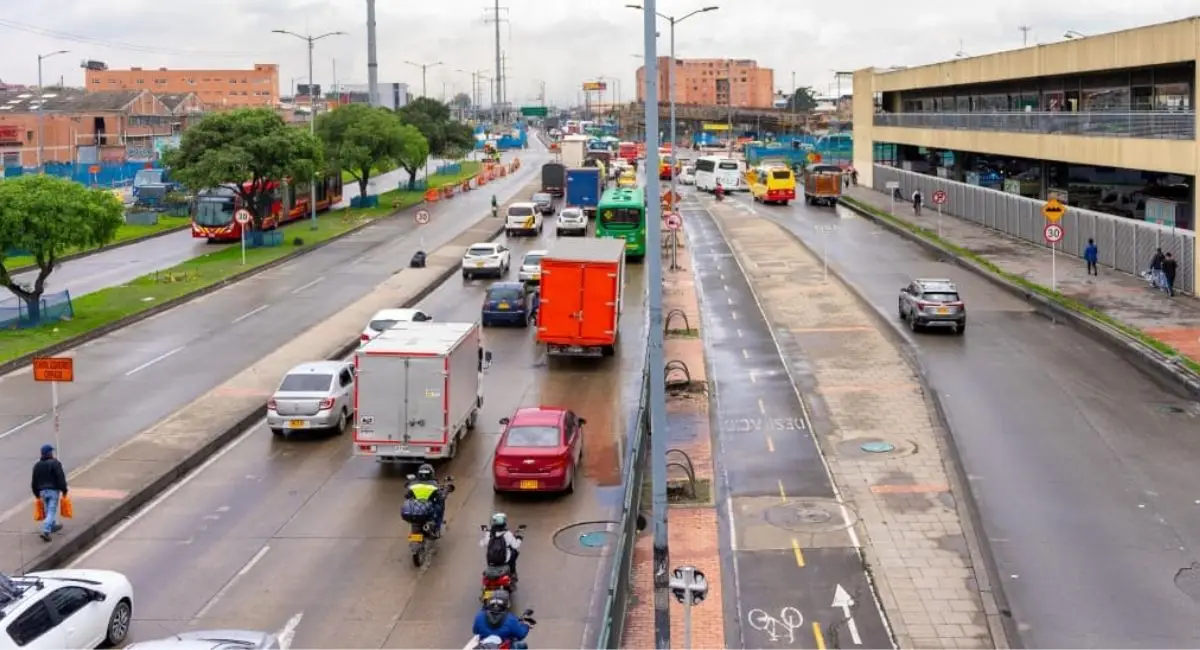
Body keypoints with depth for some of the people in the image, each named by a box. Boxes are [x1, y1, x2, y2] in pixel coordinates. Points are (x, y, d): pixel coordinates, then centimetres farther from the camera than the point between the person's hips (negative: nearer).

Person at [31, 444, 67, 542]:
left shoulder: (37, 465, 8)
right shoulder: (55, 463, -10)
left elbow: (34, 481, 11)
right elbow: (61, 478, -15)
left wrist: (36, 493, 19)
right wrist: (64, 490, -8)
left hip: (43, 491, 6)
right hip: (54, 490, -6)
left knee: (48, 510, 22)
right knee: (51, 511, -6)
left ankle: (53, 526, 37)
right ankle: (46, 531, -18)